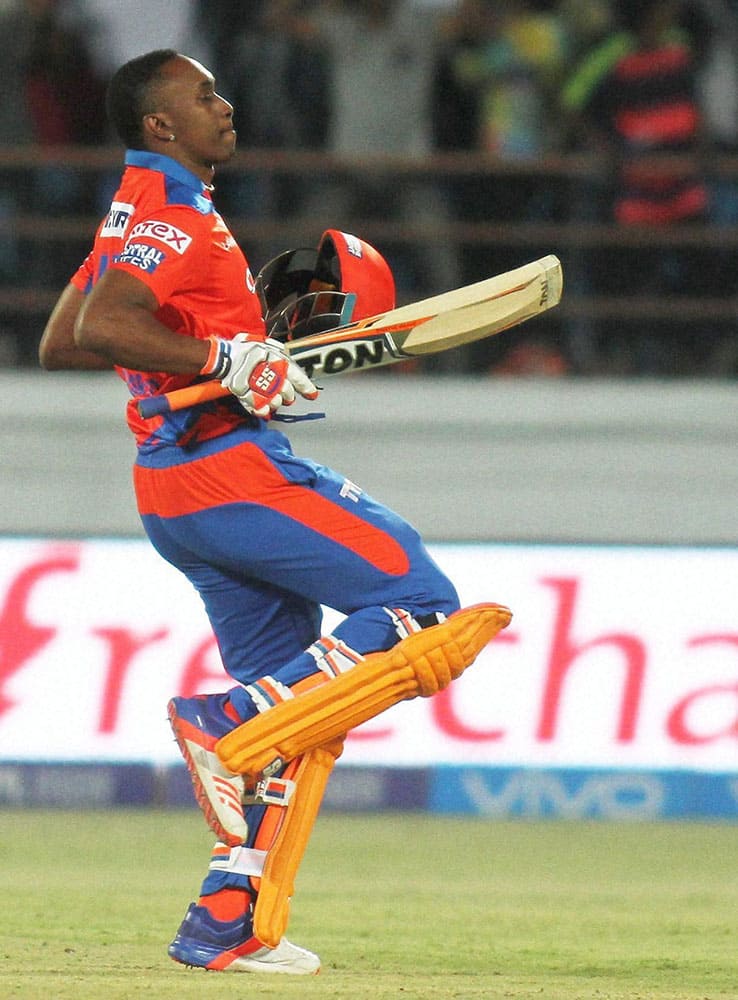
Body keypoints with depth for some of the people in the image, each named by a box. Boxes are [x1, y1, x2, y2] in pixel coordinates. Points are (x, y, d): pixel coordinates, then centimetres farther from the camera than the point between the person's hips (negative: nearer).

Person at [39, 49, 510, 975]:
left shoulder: (135, 217, 20)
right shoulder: (172, 212, -10)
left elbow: (57, 344, 24)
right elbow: (100, 328, -24)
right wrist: (227, 359, -23)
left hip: (176, 493, 10)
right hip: (229, 471, -10)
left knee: (294, 705, 12)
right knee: (419, 606, -13)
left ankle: (227, 923, 5)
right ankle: (227, 722, -19)